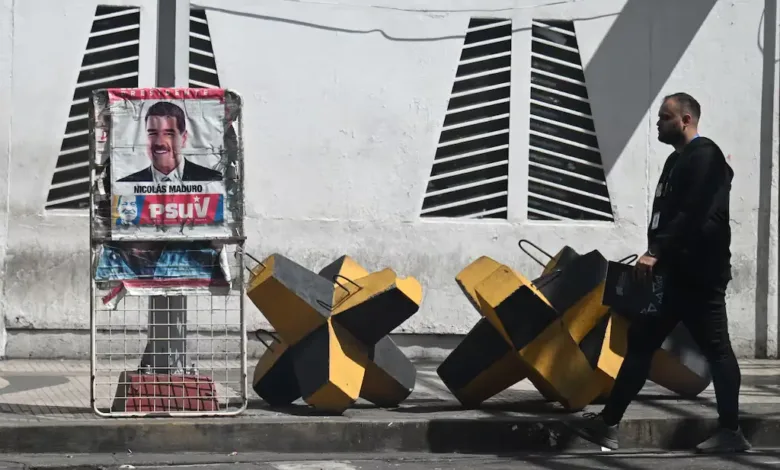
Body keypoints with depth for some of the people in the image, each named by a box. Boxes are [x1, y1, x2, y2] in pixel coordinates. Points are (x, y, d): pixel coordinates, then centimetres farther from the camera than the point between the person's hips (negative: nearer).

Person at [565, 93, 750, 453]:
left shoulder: (704, 156, -11)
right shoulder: (678, 160, 20)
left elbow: (693, 216, -22)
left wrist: (655, 252, -25)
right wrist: (657, 256, 14)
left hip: (699, 274, -10)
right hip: (675, 273, 10)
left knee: (715, 348, -4)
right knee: (641, 342, 7)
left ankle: (731, 432, 2)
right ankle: (608, 423, 9)